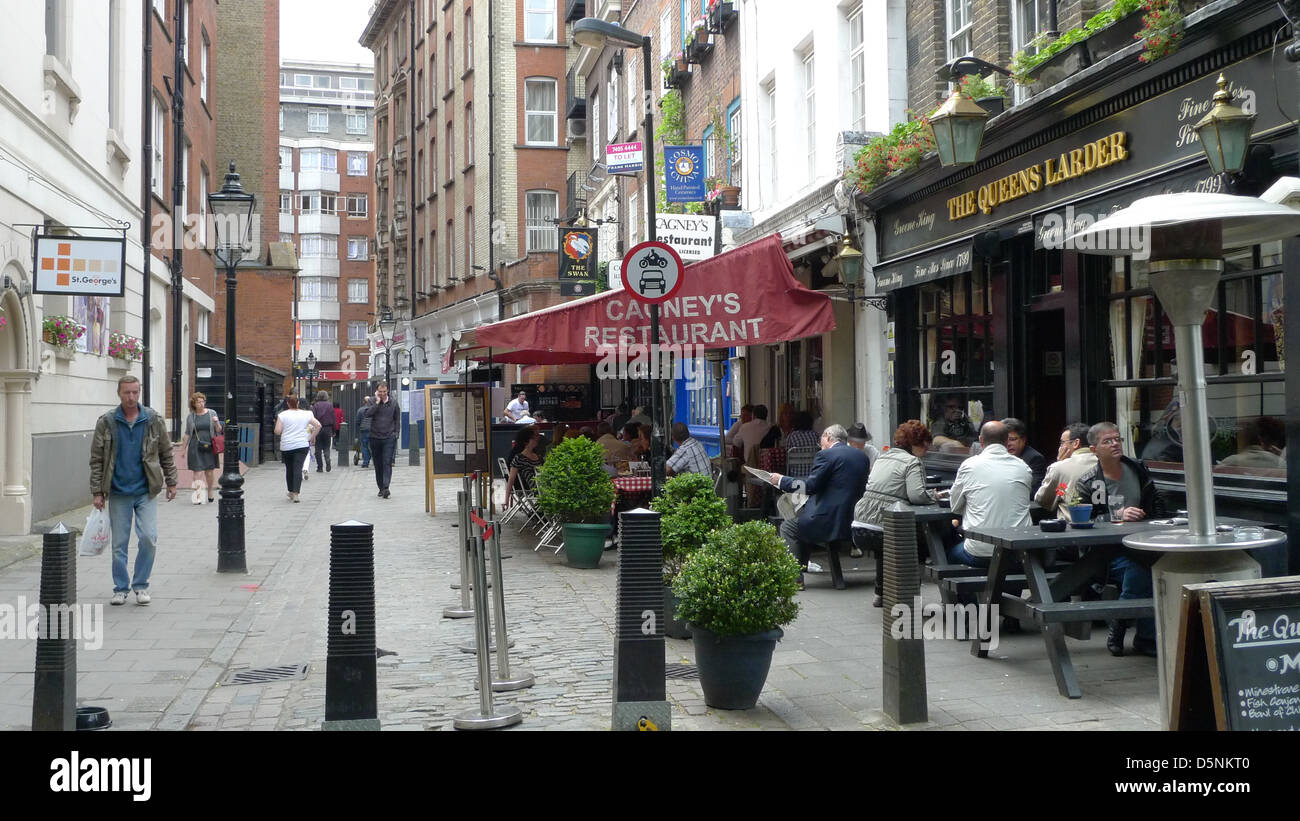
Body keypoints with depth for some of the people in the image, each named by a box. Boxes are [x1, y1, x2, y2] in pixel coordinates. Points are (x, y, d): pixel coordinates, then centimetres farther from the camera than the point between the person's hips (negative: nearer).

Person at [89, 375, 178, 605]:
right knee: (119, 543, 5)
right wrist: (97, 491, -1)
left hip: (146, 491, 0)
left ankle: (140, 585, 8)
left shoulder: (153, 420, 2)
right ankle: (121, 588, 18)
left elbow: (166, 454, 10)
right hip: (118, 493, 0)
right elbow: (97, 459, 3)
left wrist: (171, 482, 9)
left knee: (149, 538, -9)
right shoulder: (106, 422, 0)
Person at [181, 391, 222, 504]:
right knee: (197, 471, -5)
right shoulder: (190, 417, 6)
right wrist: (183, 448, 10)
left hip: (209, 446, 1)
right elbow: (187, 434, 12)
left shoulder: (212, 413, 6)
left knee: (210, 471, 4)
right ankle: (197, 496, -4)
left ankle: (210, 493, 22)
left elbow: (218, 431, 8)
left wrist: (217, 423, -12)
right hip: (195, 447, 0)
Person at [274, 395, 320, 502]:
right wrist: (311, 437, 4)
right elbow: (318, 425, -3)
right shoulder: (306, 414, 2)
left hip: (286, 446, 0)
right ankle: (295, 493, -16)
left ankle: (291, 491, 27)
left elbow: (277, 431, -7)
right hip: (302, 444, 0)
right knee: (298, 468, -5)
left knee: (289, 469, 16)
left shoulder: (282, 415, -2)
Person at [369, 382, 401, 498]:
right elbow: (368, 414, -15)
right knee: (378, 465, 7)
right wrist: (377, 402, -15)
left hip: (389, 438, -1)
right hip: (375, 438, 1)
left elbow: (397, 420, 13)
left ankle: (386, 487, -20)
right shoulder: (373, 403, 3)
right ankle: (381, 488, 16)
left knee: (387, 463, -12)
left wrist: (395, 433, 4)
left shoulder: (393, 404, 7)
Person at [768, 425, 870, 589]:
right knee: (804, 519, 29)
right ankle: (801, 568, 28)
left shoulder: (825, 455, -10)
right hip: (854, 518, 8)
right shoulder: (862, 456, 12)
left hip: (830, 521, -8)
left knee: (788, 527, 11)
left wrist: (781, 480, 0)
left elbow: (810, 486, -13)